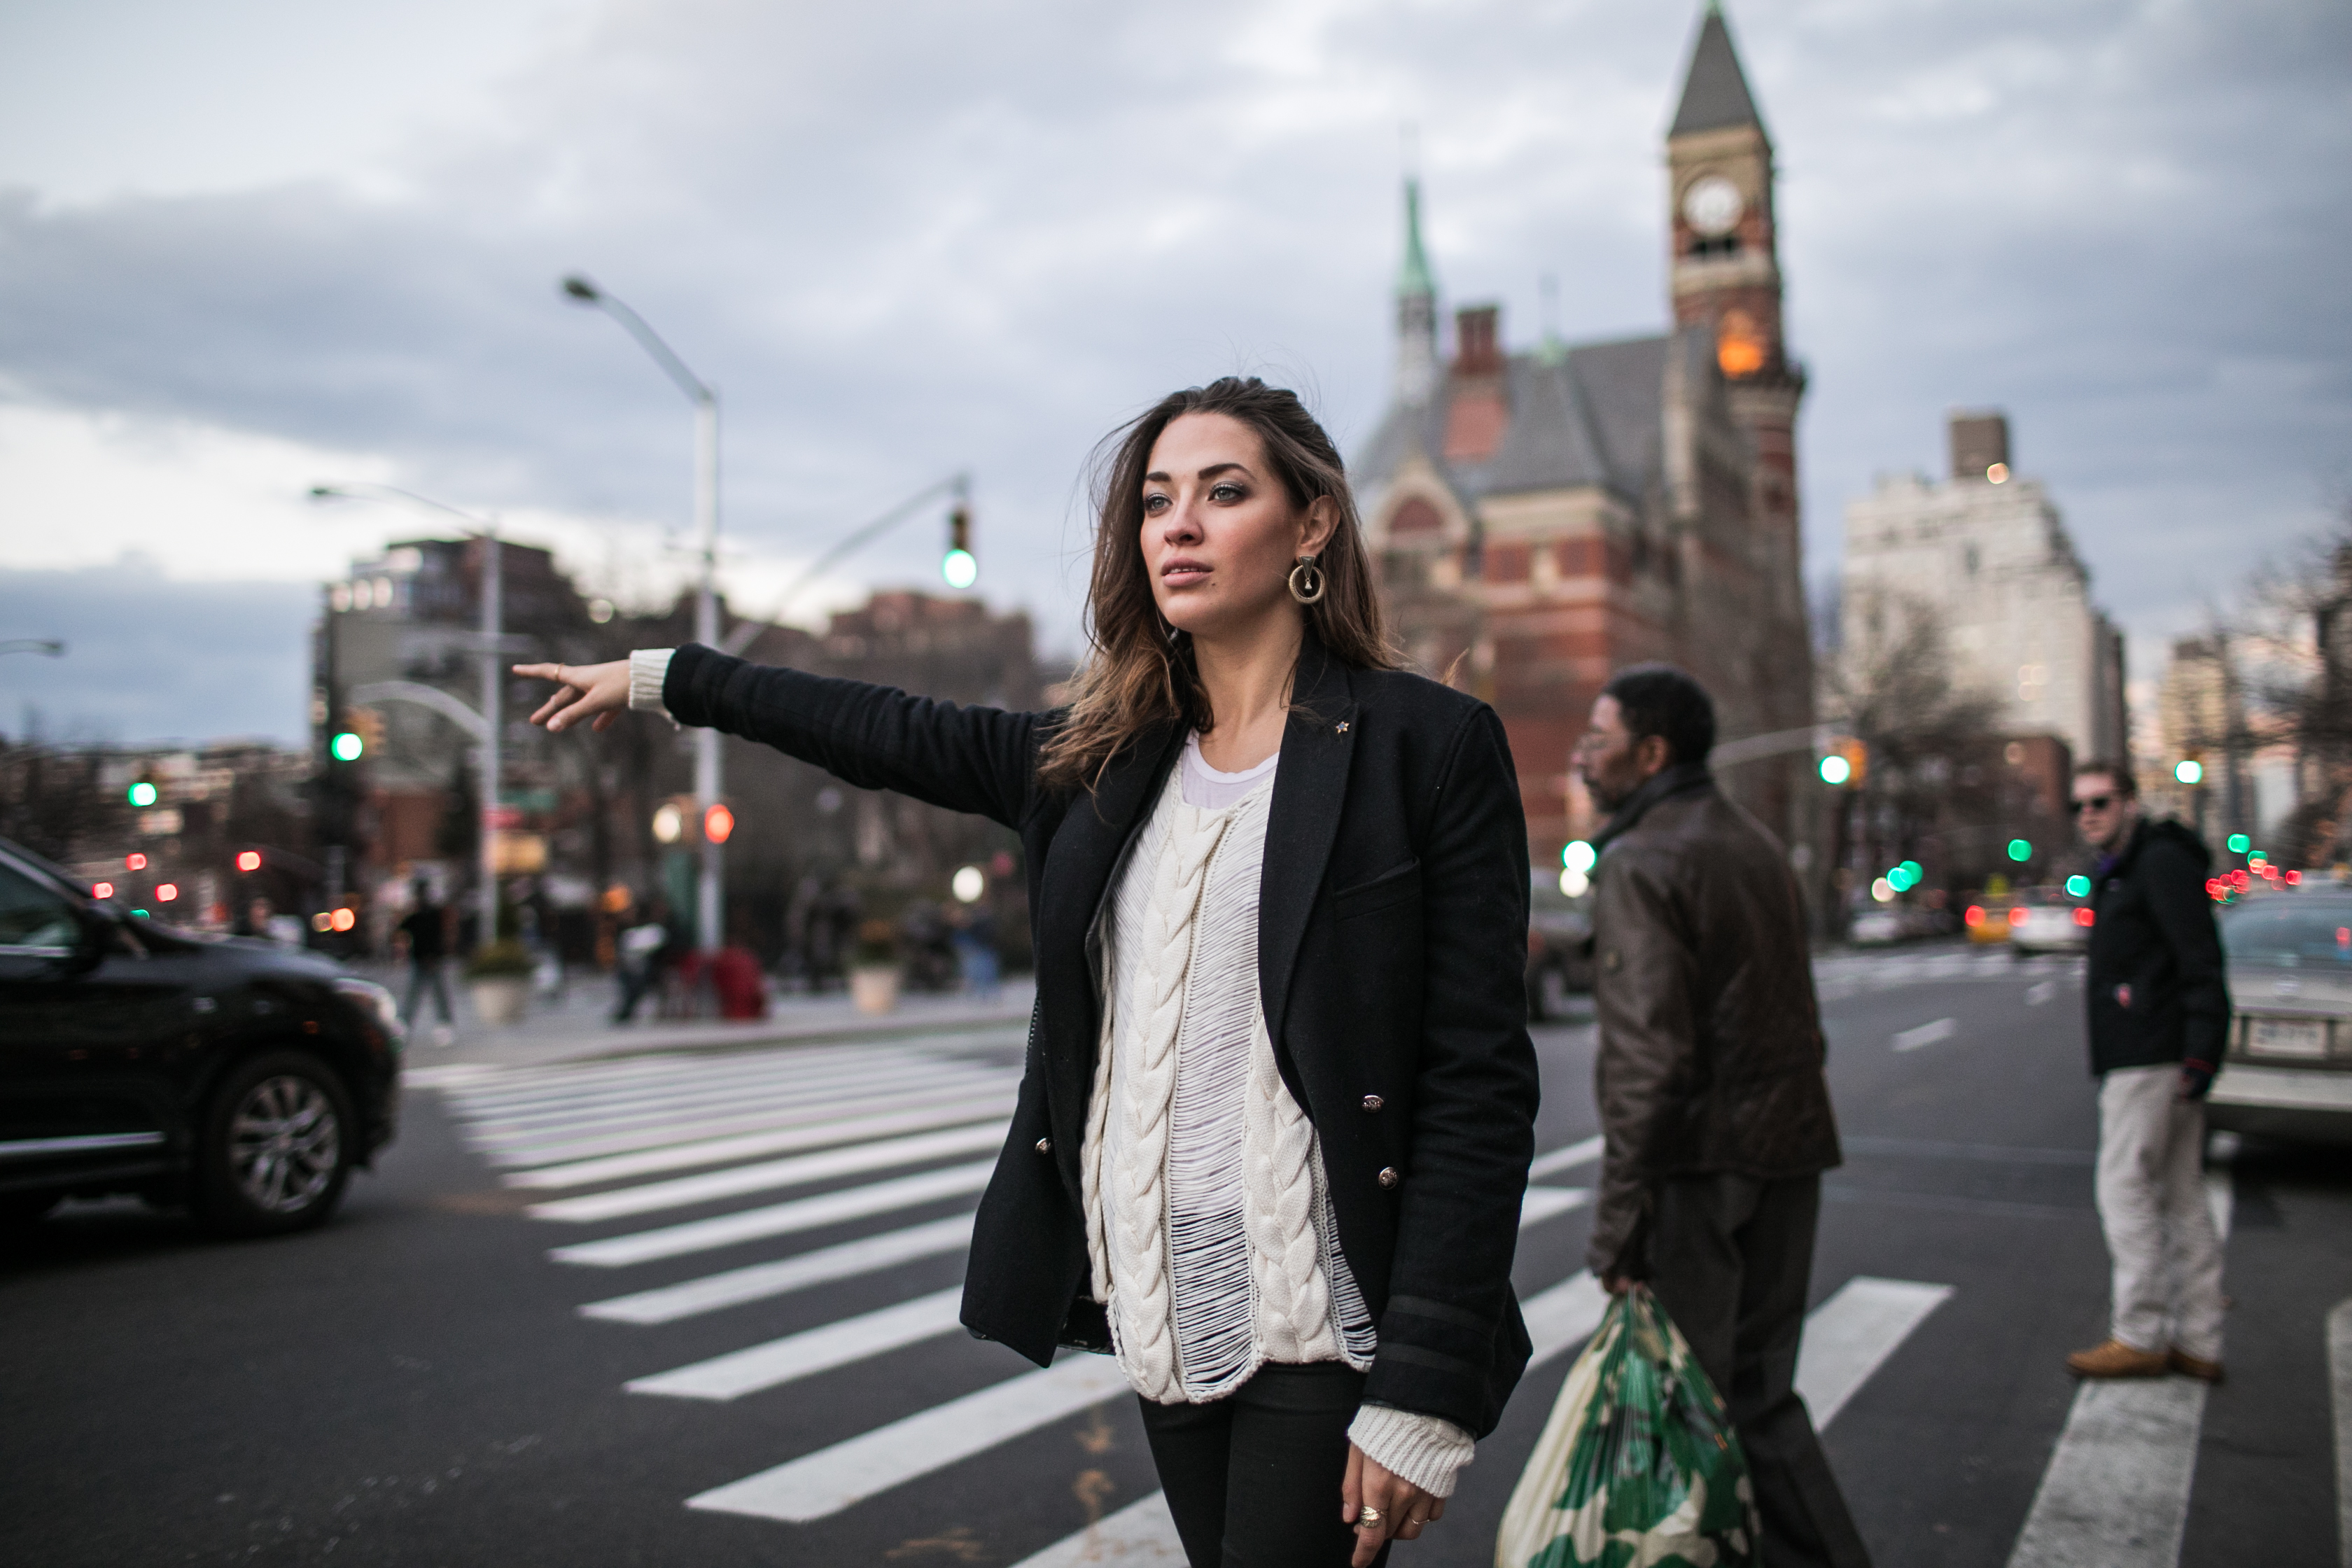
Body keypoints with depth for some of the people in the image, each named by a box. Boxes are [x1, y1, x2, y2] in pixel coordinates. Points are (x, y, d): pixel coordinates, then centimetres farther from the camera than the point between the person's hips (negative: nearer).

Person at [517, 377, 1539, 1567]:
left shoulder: (1427, 745, -9)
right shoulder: (1111, 755, 8)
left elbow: (1480, 1083, -12)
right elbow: (896, 736, 21)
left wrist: (1423, 1392, -16)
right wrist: (665, 677, 28)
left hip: (1326, 1332, -5)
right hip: (1166, 1315, 6)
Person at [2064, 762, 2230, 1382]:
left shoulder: (2161, 860, -11)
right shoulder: (2122, 871, 21)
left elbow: (2201, 963, -18)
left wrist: (2200, 1052, -24)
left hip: (2151, 1057, -10)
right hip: (2145, 1057, 10)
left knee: (2125, 1189, -6)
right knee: (2181, 1197, 11)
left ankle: (2139, 1336, 1)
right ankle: (2197, 1343, 17)